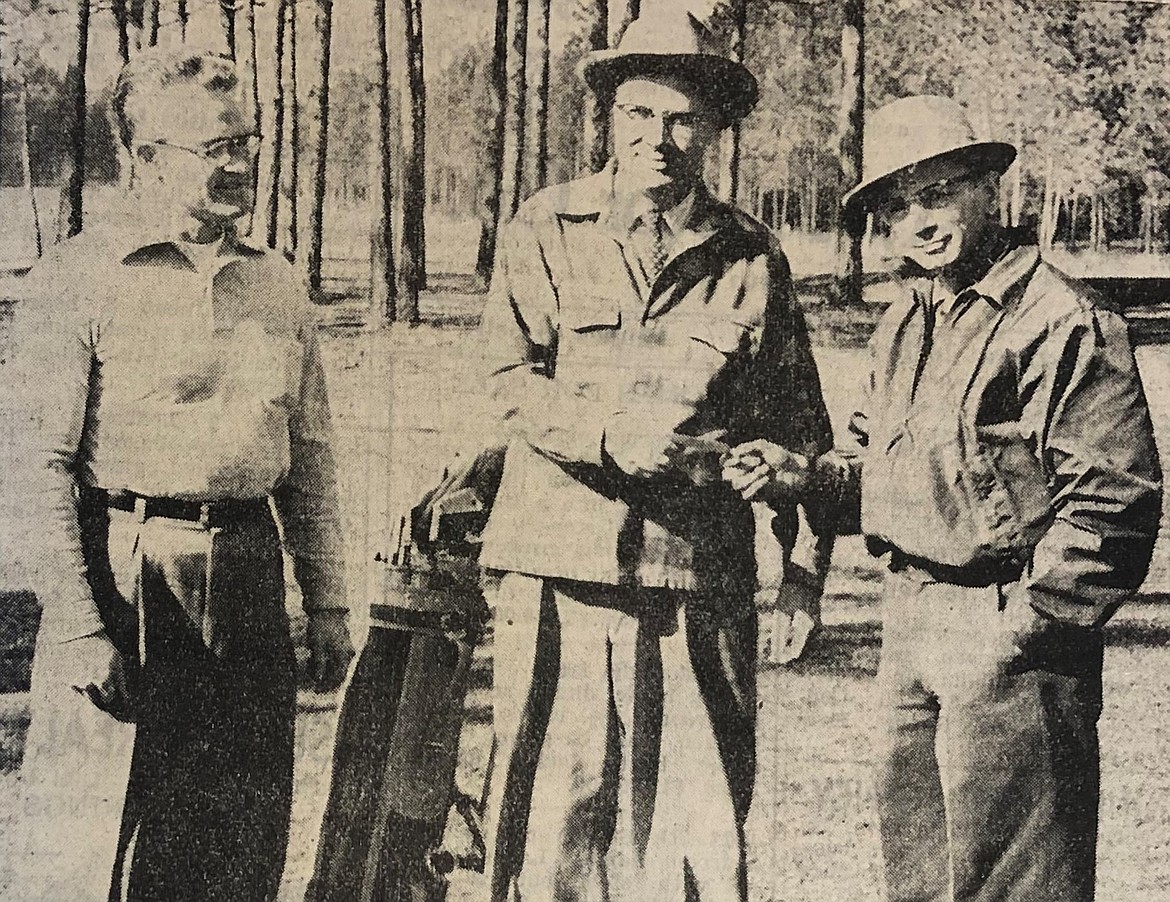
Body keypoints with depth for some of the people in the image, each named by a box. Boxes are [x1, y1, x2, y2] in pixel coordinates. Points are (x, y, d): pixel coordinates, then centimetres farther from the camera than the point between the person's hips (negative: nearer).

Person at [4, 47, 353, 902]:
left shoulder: (277, 285, 12)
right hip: (125, 578, -5)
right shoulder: (79, 279, -6)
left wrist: (328, 603, 13)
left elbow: (311, 455, 17)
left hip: (248, 570, 5)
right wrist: (75, 627, -16)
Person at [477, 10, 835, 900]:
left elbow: (797, 426, 12)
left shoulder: (751, 259, 8)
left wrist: (804, 572, 5)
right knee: (553, 803, 3)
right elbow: (513, 380, -3)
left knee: (701, 818, 3)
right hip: (560, 567, -1)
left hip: (702, 579, 1)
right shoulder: (546, 231, 6)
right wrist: (611, 435, -20)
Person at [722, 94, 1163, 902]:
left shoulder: (1059, 317, -14)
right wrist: (803, 475, 5)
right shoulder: (906, 322, 14)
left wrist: (1025, 623, -18)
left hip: (1004, 631, -9)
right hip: (910, 624, 9)